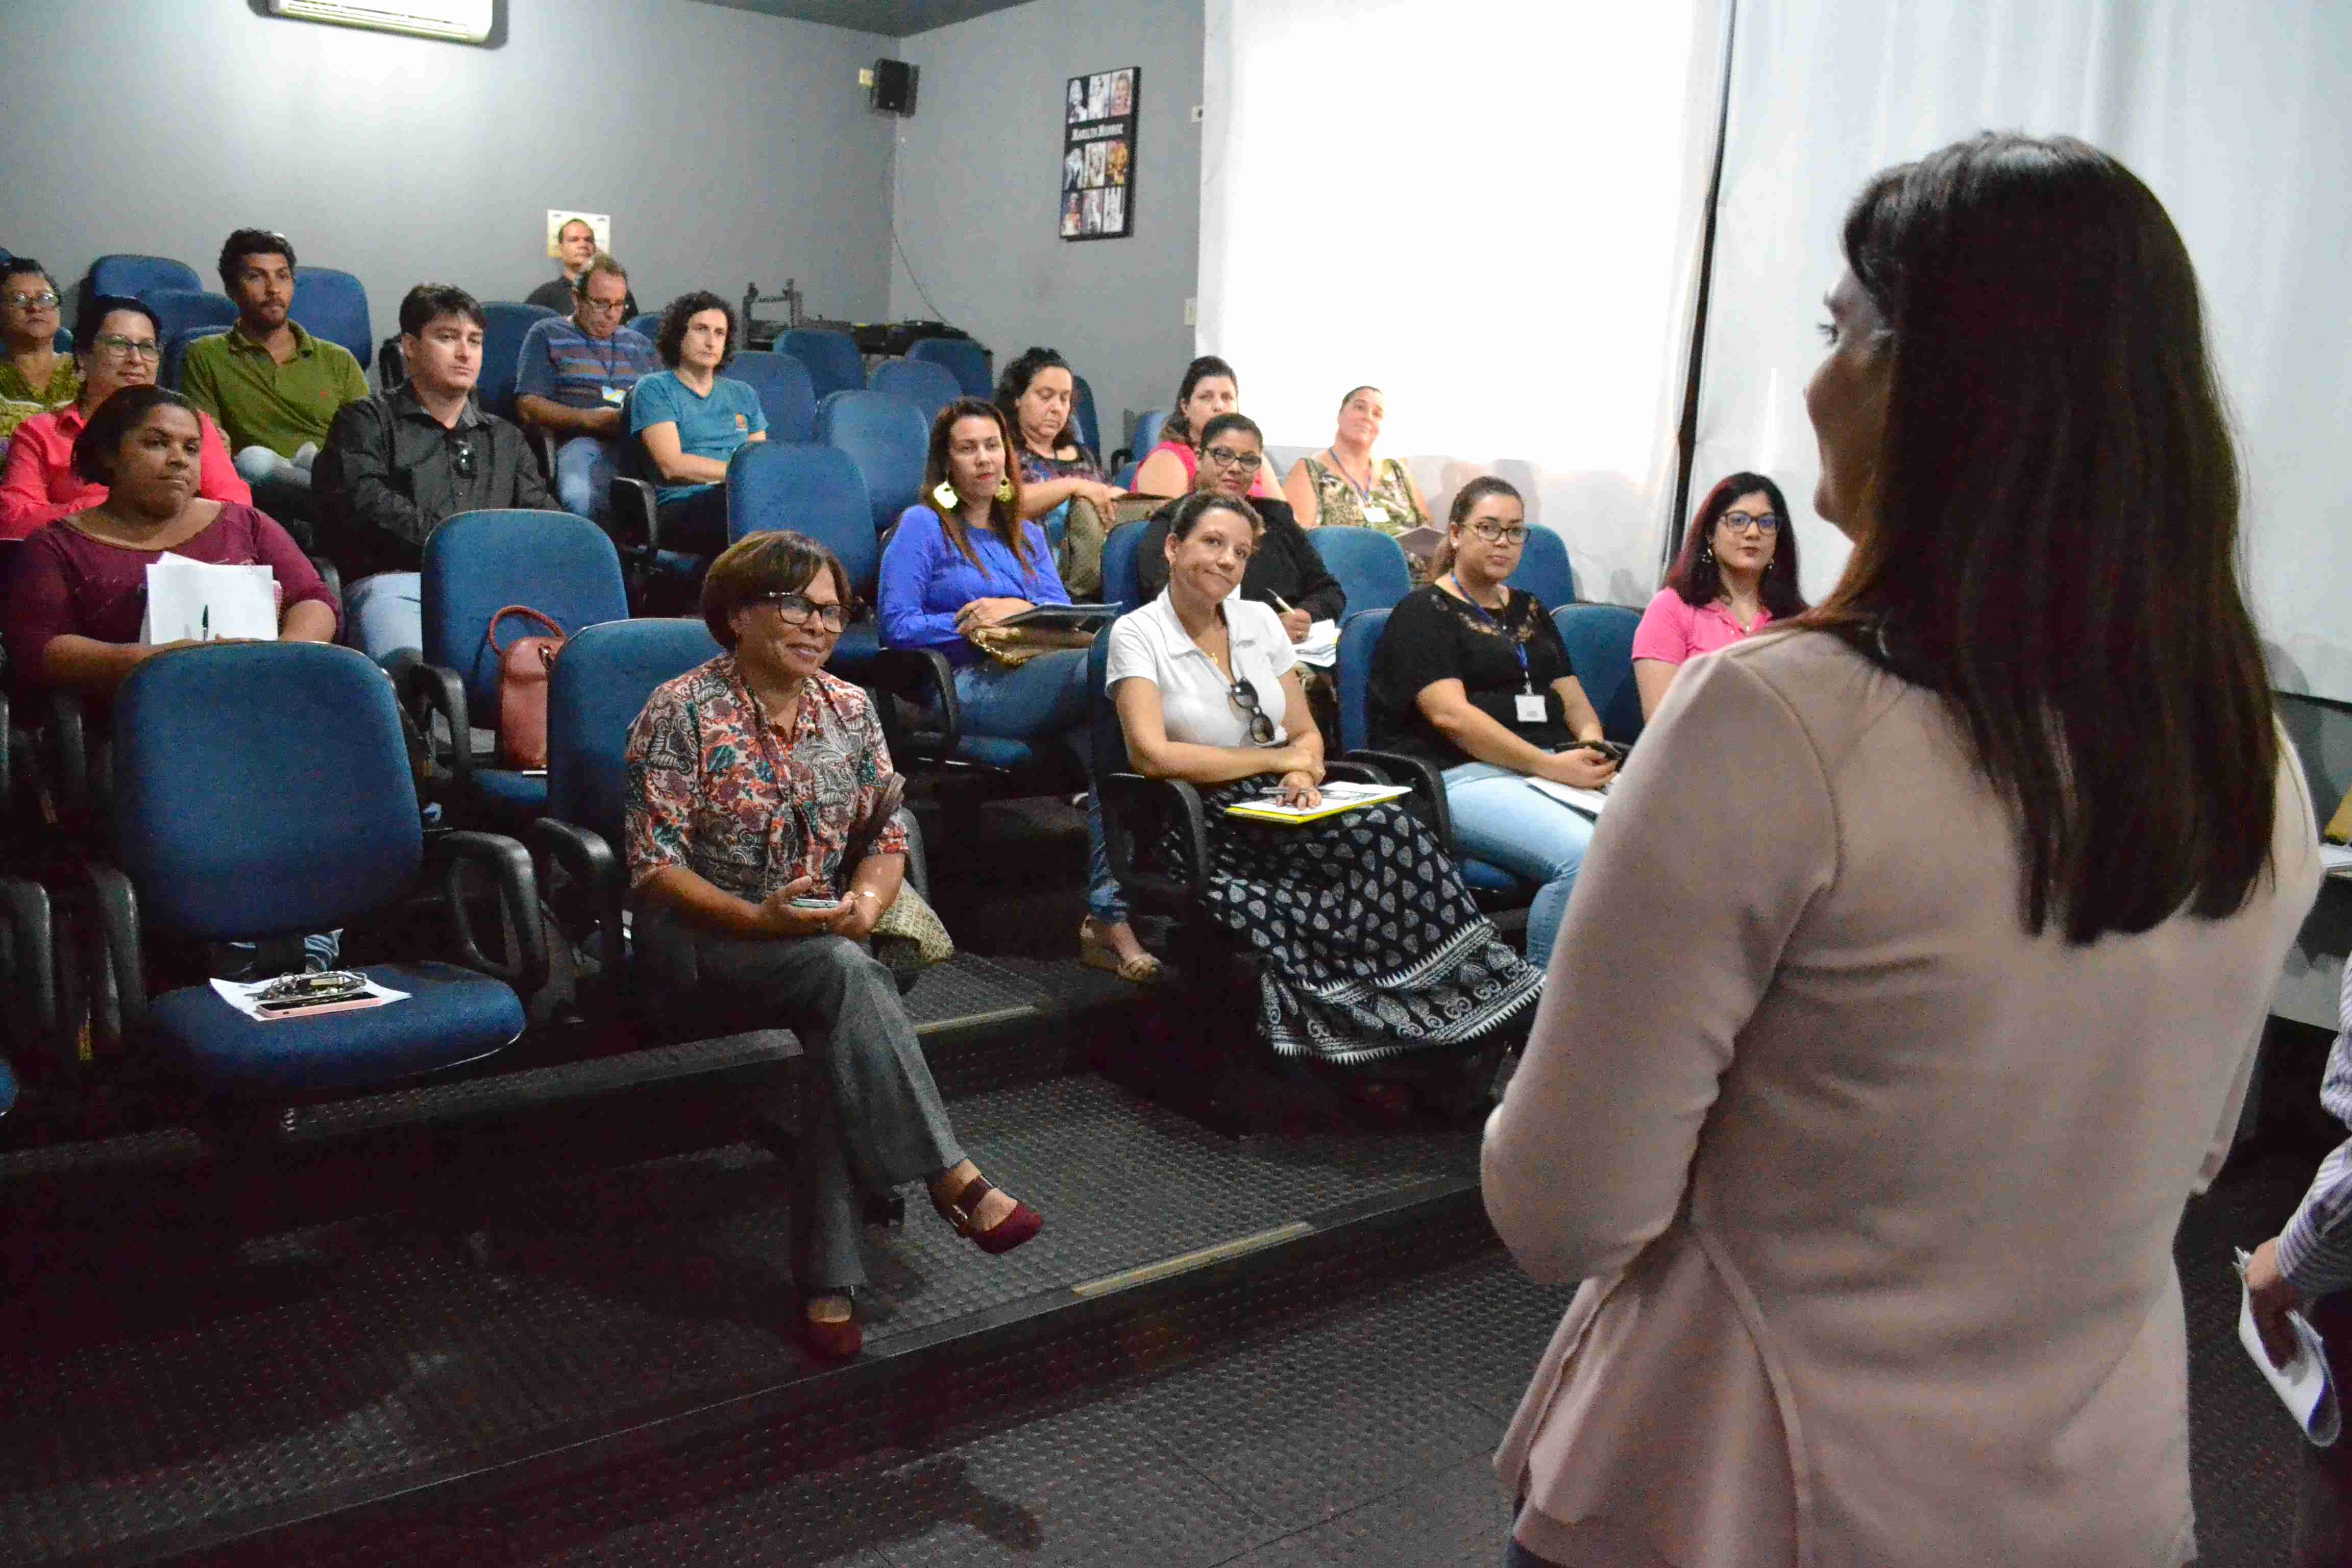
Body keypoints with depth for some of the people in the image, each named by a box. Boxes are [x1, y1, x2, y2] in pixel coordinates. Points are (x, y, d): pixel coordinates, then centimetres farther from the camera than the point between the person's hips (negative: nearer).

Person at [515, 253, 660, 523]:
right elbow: (528, 407, 5)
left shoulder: (640, 343, 30)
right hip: (583, 440, -3)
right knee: (578, 494, -41)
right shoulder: (547, 335, 16)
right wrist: (591, 419, -9)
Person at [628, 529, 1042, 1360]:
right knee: (850, 977, -34)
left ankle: (829, 1283, -27)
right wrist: (760, 917, -26)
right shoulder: (682, 711, -7)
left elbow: (888, 837, 11)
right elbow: (654, 865, -12)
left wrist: (867, 901, -12)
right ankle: (952, 1179, -29)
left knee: (843, 1034, -31)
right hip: (701, 939, -4)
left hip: (821, 938, 4)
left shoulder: (849, 710, 8)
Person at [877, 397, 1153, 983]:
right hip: (966, 689, -5)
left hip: (1035, 679, 5)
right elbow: (898, 627, 1)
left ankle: (1109, 914, -34)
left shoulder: (1027, 535, 29)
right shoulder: (921, 526, 12)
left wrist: (1017, 610, -5)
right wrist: (974, 624, -8)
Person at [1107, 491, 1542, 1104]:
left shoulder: (1260, 620, 15)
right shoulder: (1137, 634, -1)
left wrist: (1304, 774, -8)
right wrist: (1276, 760, -7)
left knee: (1392, 831, -29)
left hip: (1283, 813, 5)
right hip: (1211, 831, -5)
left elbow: (1308, 736, 17)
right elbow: (1151, 755, -14)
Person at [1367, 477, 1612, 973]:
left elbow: (1574, 698, 22)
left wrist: (1592, 748, -3)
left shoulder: (1530, 611, 25)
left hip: (1556, 768, 7)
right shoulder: (1424, 612, 3)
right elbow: (1450, 714, -10)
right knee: (1584, 858, -33)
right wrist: (1551, 765, -16)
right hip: (1464, 775, -7)